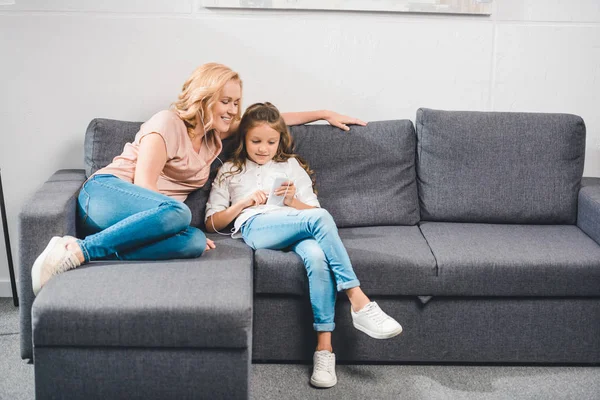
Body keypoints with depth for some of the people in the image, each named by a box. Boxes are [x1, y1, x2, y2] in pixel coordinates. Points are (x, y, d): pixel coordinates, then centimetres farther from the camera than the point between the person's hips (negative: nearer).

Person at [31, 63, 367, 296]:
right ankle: (76, 250, -33)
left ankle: (85, 251, -34)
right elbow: (143, 183, -12)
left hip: (143, 218, 7)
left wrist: (325, 114, 28)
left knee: (195, 243, -28)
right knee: (177, 212, -39)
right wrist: (186, 226, -18)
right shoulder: (168, 123, -4)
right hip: (105, 193, -7)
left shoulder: (217, 134, 20)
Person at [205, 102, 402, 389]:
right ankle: (359, 302, -35)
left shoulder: (292, 166, 29)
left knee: (317, 256, -38)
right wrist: (244, 202, 0)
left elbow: (312, 210, 24)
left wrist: (293, 201, 2)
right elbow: (212, 223, 16)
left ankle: (324, 348, -38)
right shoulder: (229, 172, 25)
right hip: (255, 227, -2)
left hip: (297, 229, 2)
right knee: (320, 218, -33)